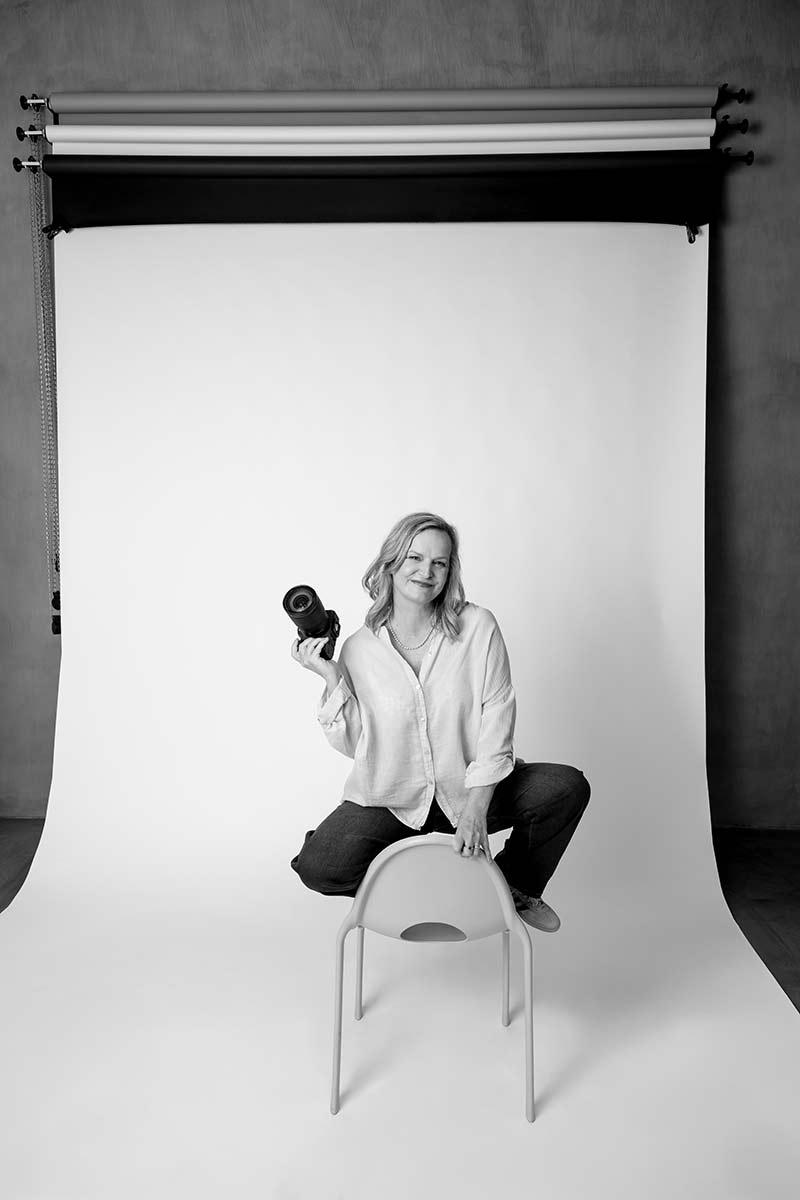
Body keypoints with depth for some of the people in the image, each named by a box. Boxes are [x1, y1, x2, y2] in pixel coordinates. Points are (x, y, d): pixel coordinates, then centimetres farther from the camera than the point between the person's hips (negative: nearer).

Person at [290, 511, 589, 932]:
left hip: (468, 788, 0)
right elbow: (353, 744, -5)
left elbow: (497, 715, -12)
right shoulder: (359, 648, -5)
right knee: (316, 867, -22)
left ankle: (514, 886, 8)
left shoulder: (477, 626, -8)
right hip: (390, 797, 0)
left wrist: (476, 807, -20)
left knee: (568, 787, -20)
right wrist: (332, 678, -17)